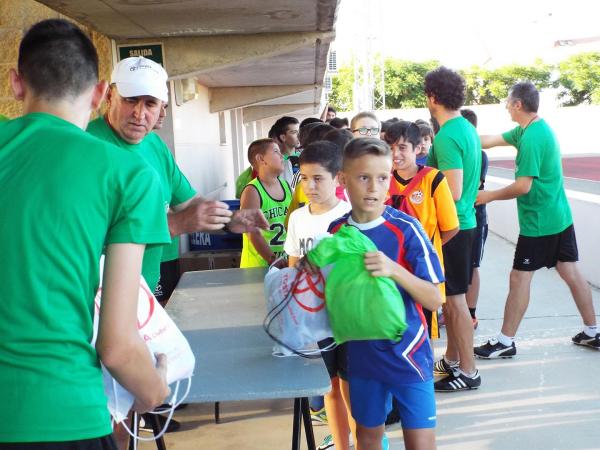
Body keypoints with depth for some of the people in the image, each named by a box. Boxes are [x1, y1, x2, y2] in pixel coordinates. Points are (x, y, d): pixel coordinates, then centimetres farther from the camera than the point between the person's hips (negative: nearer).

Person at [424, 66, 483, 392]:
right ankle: (452, 359, 30)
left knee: (454, 298, -1)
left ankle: (468, 372, 8)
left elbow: (453, 192, -24)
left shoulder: (447, 137, -20)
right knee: (449, 295, 18)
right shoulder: (467, 129, 10)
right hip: (464, 222, 10)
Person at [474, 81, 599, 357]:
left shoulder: (531, 138, -21)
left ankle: (505, 343, 6)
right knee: (571, 273, 13)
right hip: (560, 217, 9)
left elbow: (523, 186, -22)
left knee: (519, 278, -1)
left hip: (538, 222, -9)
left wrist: (488, 196, -10)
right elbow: (493, 140, 12)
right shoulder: (538, 128, 9)